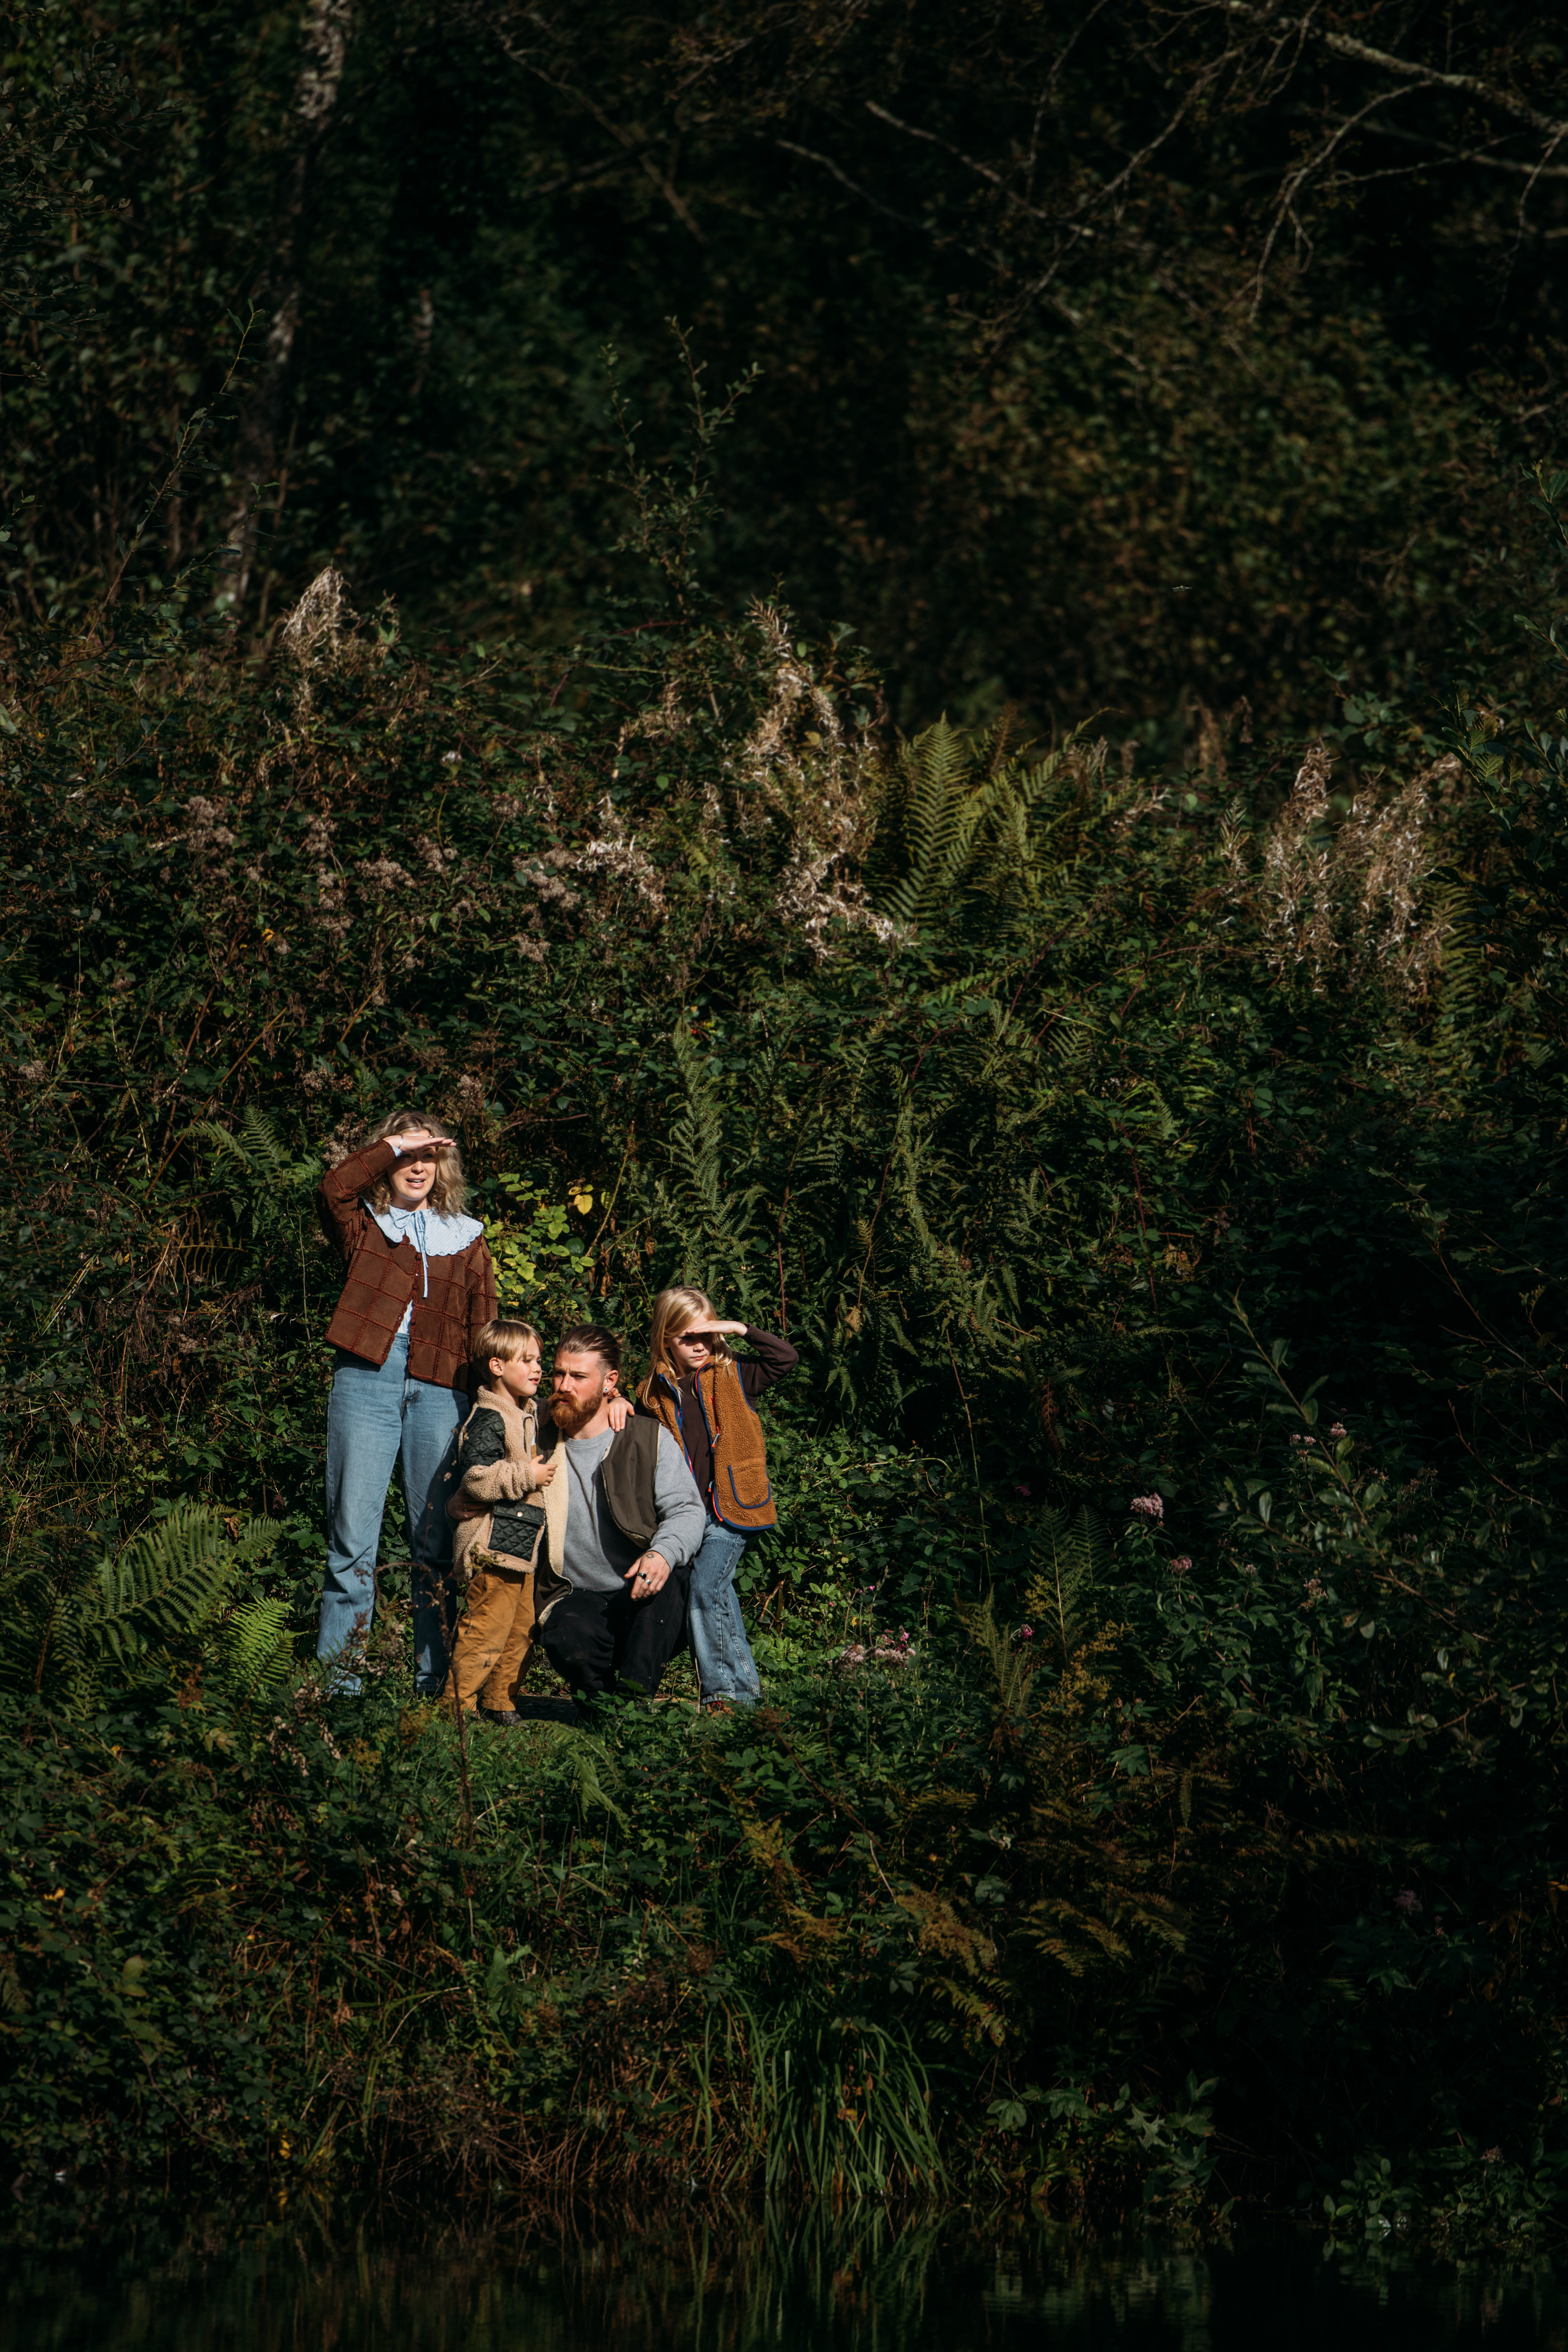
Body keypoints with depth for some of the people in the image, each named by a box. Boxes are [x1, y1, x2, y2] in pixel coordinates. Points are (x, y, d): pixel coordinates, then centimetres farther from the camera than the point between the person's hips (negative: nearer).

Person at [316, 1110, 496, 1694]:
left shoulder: (466, 1238, 18)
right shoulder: (364, 1225, 13)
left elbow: (484, 1330, 14)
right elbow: (336, 1186, -10)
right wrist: (396, 1144, -3)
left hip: (441, 1389, 2)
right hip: (368, 1378, -2)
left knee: (438, 1541, 1)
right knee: (353, 1537, -6)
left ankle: (436, 1680, 5)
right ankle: (340, 1683, -5)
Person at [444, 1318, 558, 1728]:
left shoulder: (530, 1414, 17)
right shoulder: (488, 1420, -14)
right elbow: (475, 1478, -24)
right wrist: (527, 1477, -20)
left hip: (526, 1540, 10)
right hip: (495, 1540, -10)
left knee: (522, 1628, 12)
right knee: (487, 1625, -10)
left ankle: (500, 1702, 20)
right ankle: (459, 1703, -6)